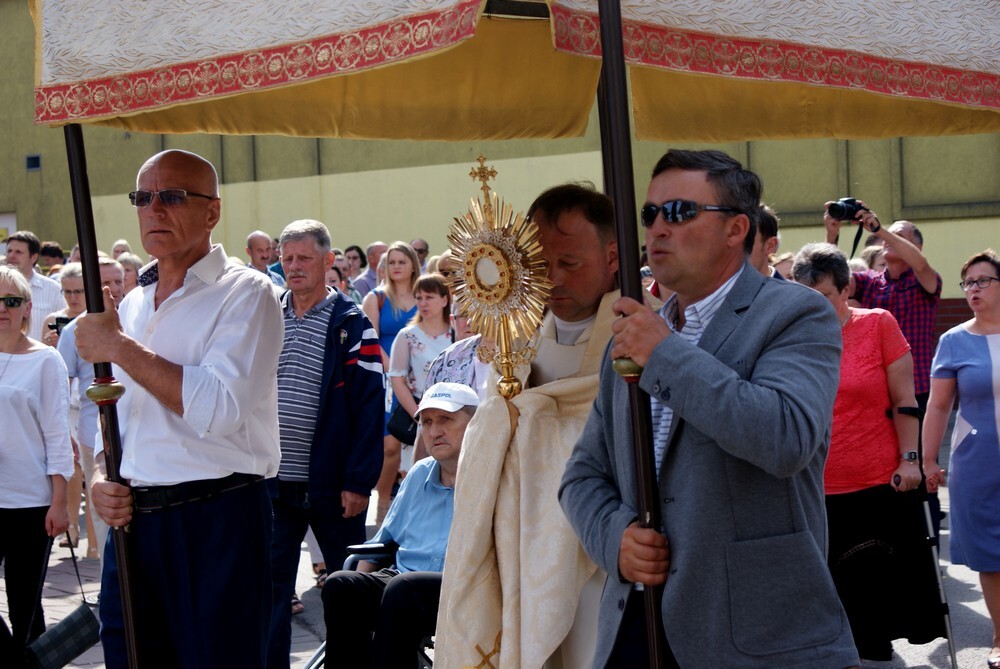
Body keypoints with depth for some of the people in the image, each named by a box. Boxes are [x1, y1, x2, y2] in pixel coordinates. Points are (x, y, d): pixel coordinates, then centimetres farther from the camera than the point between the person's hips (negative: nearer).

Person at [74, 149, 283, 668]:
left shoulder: (245, 293, -7)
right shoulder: (131, 304, 16)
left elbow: (218, 408, -22)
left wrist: (118, 346, -15)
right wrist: (102, 479, 3)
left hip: (216, 524, -6)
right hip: (132, 517, 7)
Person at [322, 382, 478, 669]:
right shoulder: (419, 474, 22)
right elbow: (384, 538, 26)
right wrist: (360, 587, 11)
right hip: (400, 579, 6)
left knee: (402, 588, -36)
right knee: (340, 585, -22)